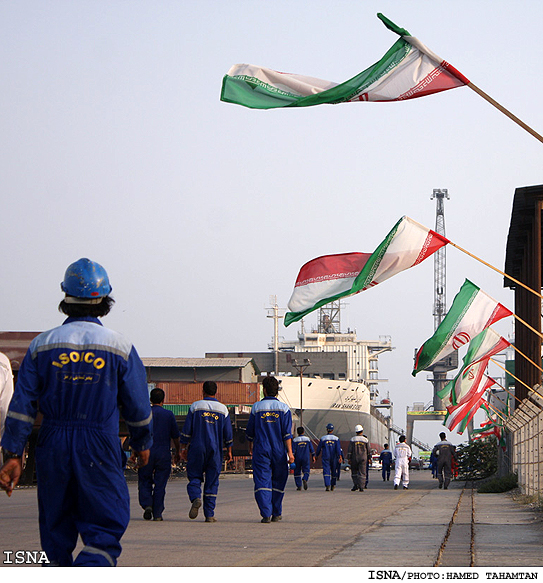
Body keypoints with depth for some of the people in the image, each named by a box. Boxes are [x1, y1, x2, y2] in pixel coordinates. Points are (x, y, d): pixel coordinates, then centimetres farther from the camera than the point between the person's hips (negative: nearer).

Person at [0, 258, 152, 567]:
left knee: (56, 531, 15)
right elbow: (138, 406, 5)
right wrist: (142, 444, 21)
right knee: (105, 530, -1)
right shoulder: (120, 347, -1)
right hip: (99, 450, -2)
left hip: (53, 447, 3)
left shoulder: (43, 344, 3)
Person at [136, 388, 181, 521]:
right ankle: (157, 513, 4)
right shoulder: (169, 415, 2)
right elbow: (175, 436, 6)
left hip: (147, 452, 0)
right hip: (164, 454, 0)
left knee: (144, 481, 11)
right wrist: (178, 452, 19)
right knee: (160, 483, 5)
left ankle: (147, 505, -10)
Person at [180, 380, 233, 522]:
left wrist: (183, 447, 7)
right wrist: (229, 451, 16)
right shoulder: (223, 409, 5)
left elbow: (186, 430, -1)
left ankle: (195, 498, -22)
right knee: (212, 481, 5)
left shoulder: (195, 406, 0)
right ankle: (209, 514, 2)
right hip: (215, 450, 1)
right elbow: (228, 434, 7)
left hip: (197, 448, -1)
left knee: (194, 476, 9)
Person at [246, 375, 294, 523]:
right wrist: (290, 452, -9)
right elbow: (287, 433, -8)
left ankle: (266, 514, -16)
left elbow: (250, 432, 10)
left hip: (261, 451, -1)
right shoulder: (283, 408, 0)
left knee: (262, 482, -3)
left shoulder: (256, 407, 2)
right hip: (279, 451, 1)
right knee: (278, 483, 13)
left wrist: (251, 446, 28)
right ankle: (276, 514, 18)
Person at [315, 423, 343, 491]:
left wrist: (316, 455, 22)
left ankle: (327, 485, -23)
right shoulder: (336, 438, 1)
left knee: (326, 472, -7)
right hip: (334, 458, 1)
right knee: (334, 472, 16)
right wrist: (340, 457, -18)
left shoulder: (323, 438, 2)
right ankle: (333, 485, 26)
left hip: (325, 458, -1)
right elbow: (338, 448, -11)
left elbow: (319, 448, 7)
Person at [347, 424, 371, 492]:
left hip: (354, 458, 0)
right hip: (363, 458, 0)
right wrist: (369, 458, 16)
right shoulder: (365, 440, 1)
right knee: (362, 473, 1)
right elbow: (368, 451, 6)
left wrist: (348, 458, -1)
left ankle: (355, 485, 2)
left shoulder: (352, 439, -1)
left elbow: (349, 450, -4)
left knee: (354, 472, 13)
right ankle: (361, 487, -5)